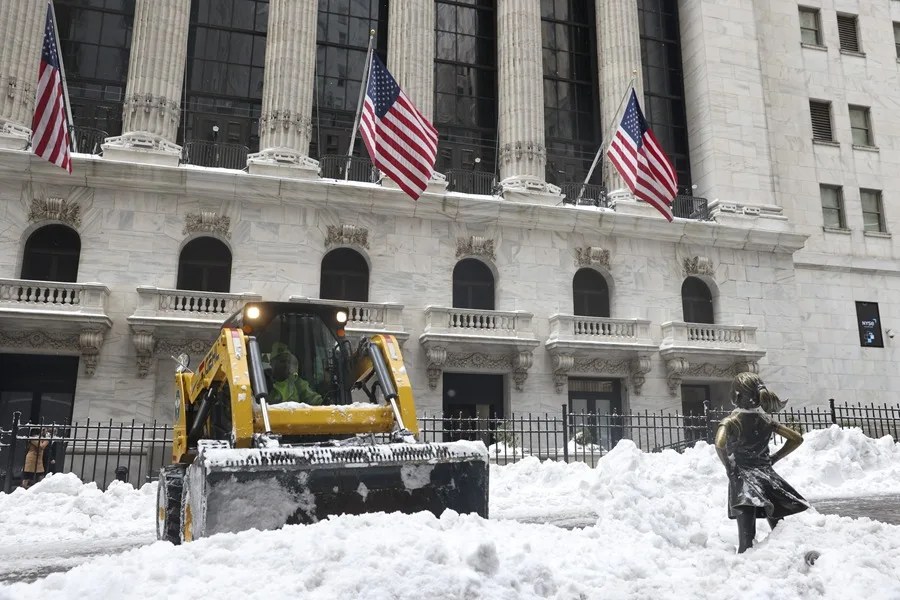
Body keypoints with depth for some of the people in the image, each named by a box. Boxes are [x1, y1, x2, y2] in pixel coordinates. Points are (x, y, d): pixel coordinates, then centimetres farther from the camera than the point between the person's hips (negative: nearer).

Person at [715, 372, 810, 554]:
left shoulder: (731, 421, -11)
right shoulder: (767, 419, 3)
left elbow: (720, 444, -30)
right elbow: (797, 438, 10)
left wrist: (728, 467, -14)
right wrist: (773, 458, 12)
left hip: (742, 479, -4)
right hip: (767, 476, 5)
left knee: (746, 539, -7)